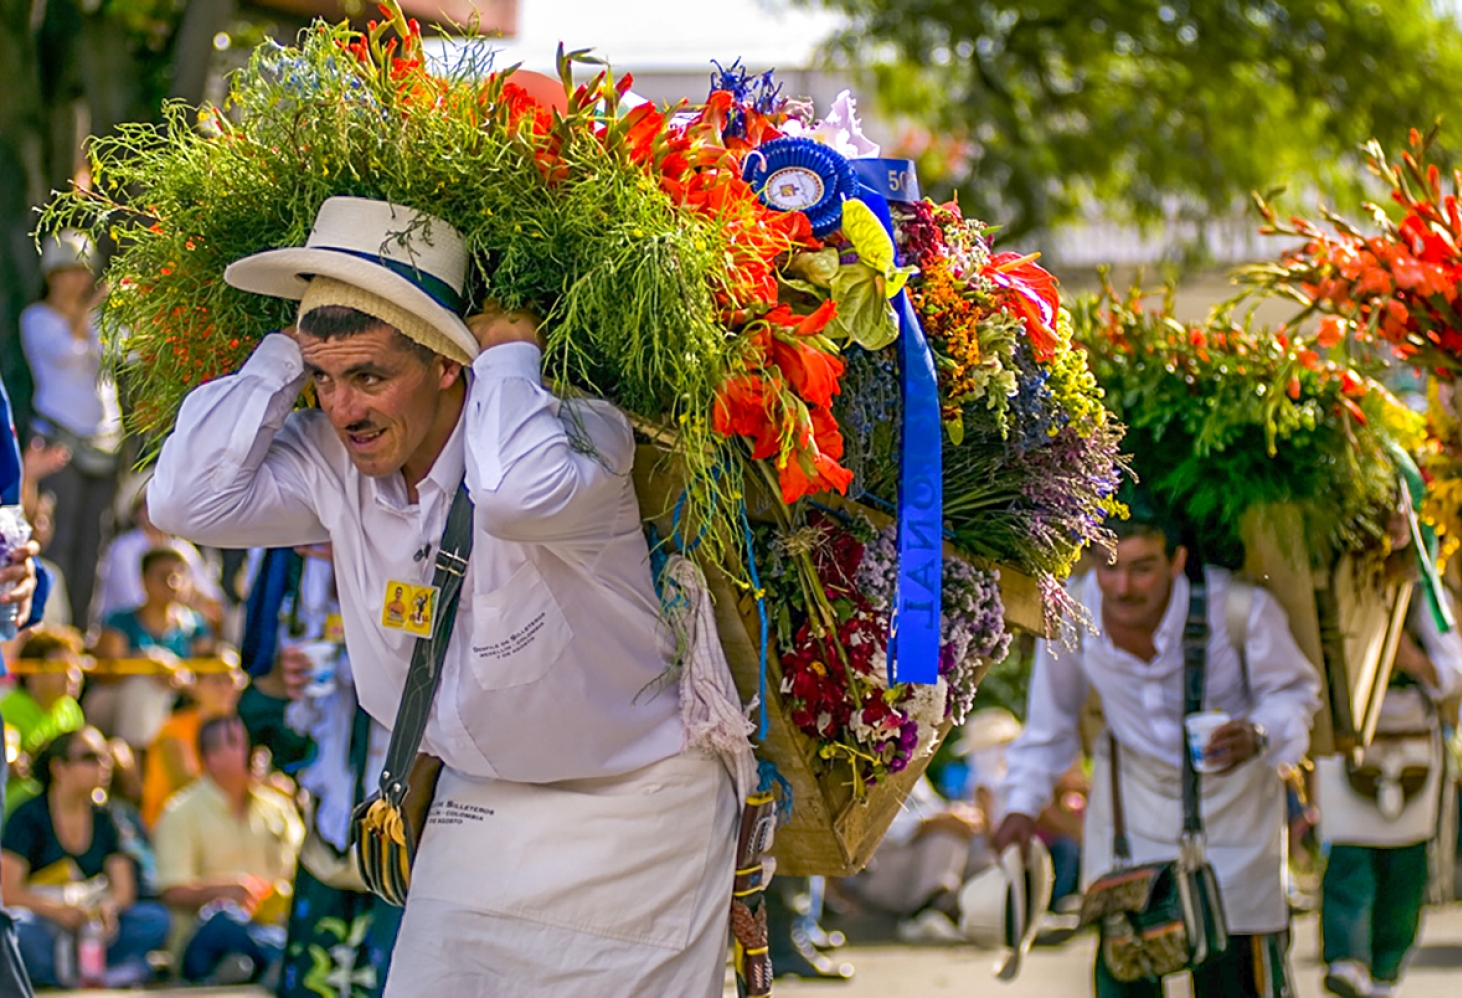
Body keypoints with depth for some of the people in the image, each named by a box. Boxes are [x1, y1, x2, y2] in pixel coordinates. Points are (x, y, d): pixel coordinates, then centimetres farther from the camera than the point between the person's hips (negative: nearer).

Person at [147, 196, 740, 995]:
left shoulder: (577, 435, -27)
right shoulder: (332, 463, -8)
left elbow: (522, 491, -51)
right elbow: (186, 500, -17)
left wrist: (508, 357, -32)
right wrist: (290, 353, -15)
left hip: (629, 808, -5)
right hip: (479, 803, 6)